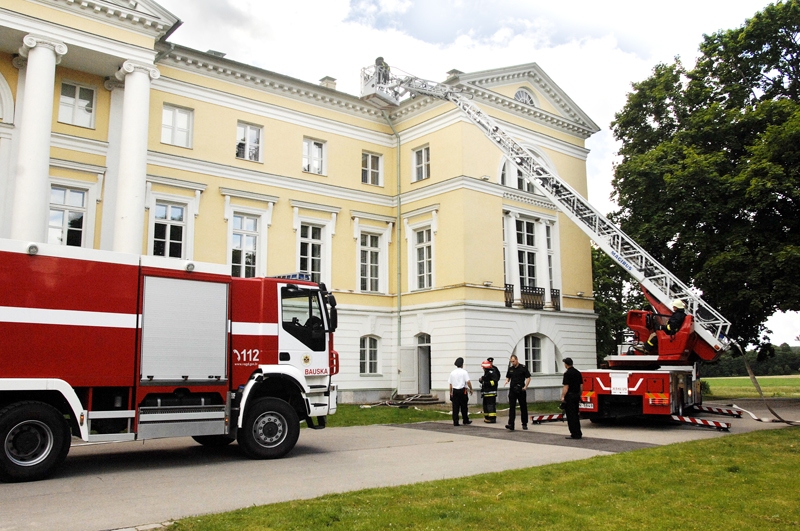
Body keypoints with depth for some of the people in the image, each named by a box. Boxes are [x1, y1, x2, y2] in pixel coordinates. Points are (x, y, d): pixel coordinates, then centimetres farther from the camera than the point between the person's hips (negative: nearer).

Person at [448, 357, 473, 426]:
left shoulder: (452, 373, 6)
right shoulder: (464, 372, -6)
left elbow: (450, 384, 9)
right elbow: (468, 382, -13)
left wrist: (451, 392, 18)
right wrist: (471, 389, 0)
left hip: (455, 391, 3)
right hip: (462, 391, -3)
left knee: (455, 407, 3)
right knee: (464, 406, 9)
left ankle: (455, 422, 2)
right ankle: (465, 421, 18)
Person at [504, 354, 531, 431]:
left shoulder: (523, 368, -4)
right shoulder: (510, 368, 8)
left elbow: (528, 378, -3)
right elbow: (508, 377, 19)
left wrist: (525, 386, -15)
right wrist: (507, 381, -4)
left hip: (521, 390, -3)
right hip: (512, 391, 3)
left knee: (523, 407, 8)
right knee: (511, 407, -7)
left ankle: (524, 424, 21)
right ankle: (511, 424, -13)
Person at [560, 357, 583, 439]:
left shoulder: (567, 373, -14)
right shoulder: (578, 372, 10)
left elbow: (566, 387, -18)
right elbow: (581, 386, 13)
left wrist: (562, 396, -14)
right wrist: (580, 395, 21)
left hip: (570, 396, -8)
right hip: (576, 396, 8)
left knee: (571, 415, -2)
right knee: (576, 414, 16)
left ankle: (575, 434, -2)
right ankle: (578, 433, 19)